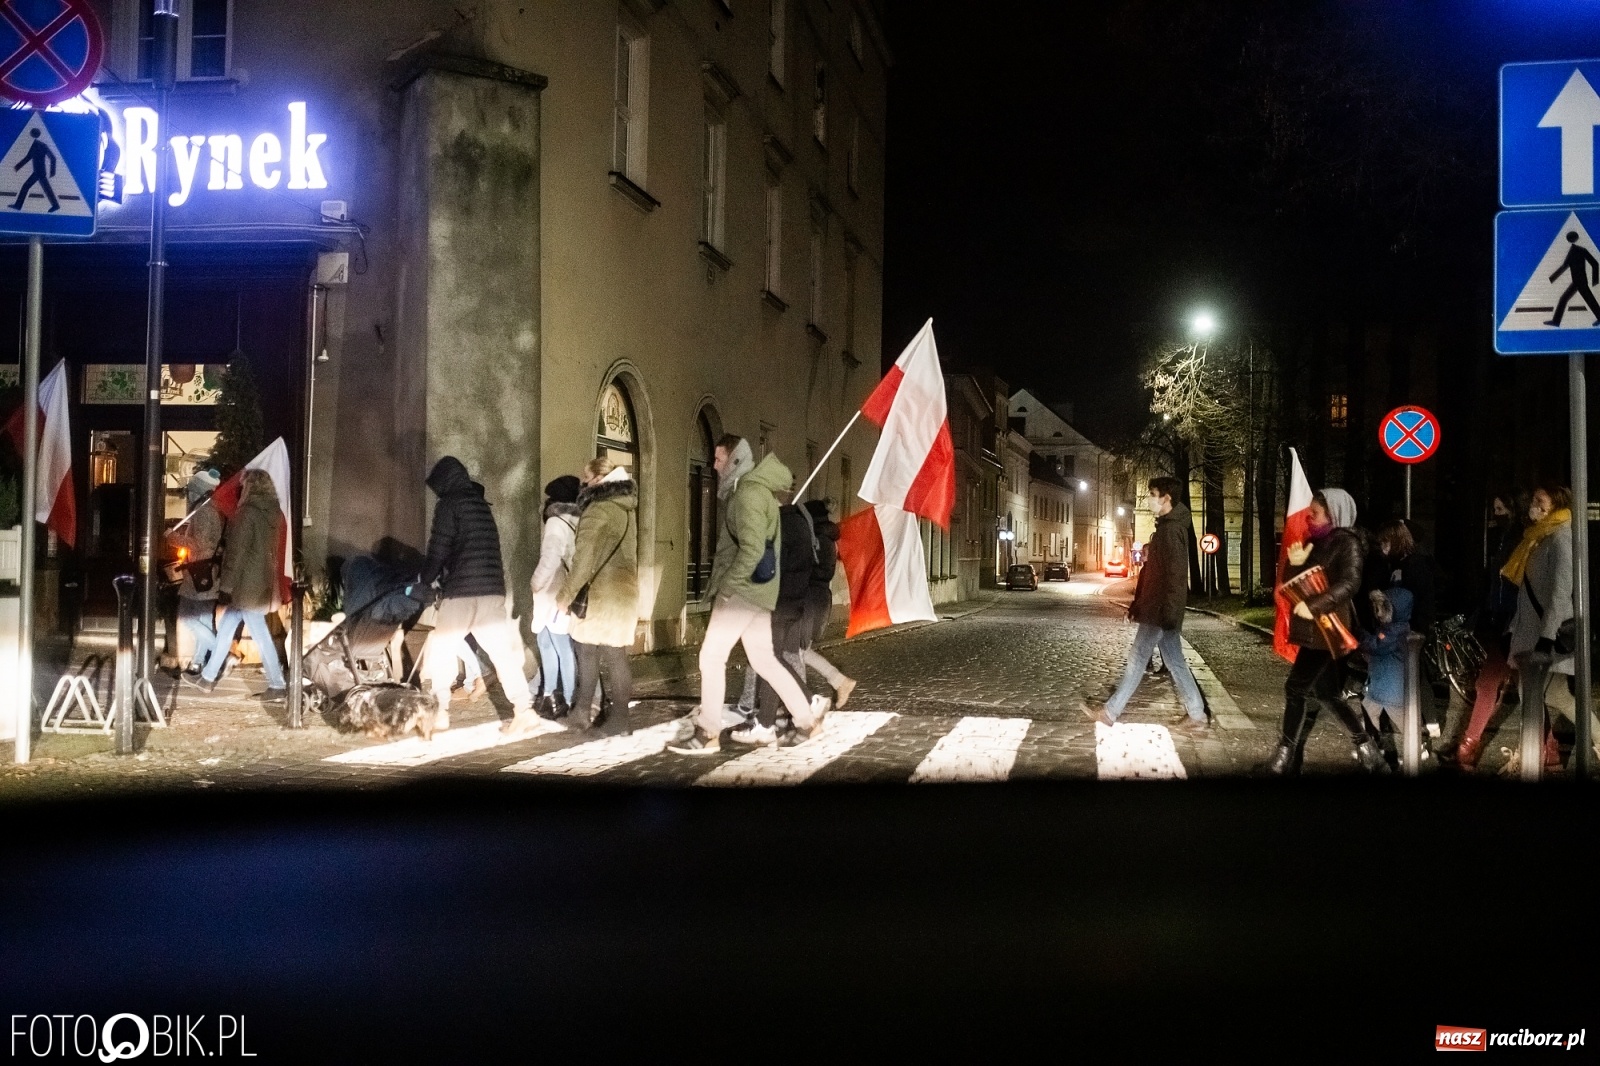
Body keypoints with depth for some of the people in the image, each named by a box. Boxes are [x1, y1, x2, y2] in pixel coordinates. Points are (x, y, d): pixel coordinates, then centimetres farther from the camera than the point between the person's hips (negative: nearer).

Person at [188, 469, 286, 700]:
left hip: (247, 584, -8)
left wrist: (226, 585, -12)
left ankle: (277, 685, 2)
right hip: (262, 581, 8)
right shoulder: (273, 512, 8)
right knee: (225, 628, 17)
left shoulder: (248, 513, -16)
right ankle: (208, 677, 24)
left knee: (260, 634, -2)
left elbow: (238, 552, -16)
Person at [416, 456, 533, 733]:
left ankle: (438, 713, 1)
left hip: (462, 590, -6)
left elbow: (439, 549, -6)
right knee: (503, 650, 6)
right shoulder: (480, 504, 20)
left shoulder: (449, 504, -1)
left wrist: (425, 583, 8)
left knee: (440, 650, 4)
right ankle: (523, 709, -1)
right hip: (493, 589, 6)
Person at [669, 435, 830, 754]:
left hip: (742, 589, -10)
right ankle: (807, 719, 16)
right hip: (754, 589, 10)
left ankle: (707, 734, 0)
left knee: (711, 657, -5)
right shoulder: (756, 488, 17)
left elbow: (752, 549, -24)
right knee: (763, 659, 13)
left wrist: (726, 585, -18)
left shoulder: (749, 492, -15)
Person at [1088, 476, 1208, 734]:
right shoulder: (1166, 527, 16)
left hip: (1160, 610, -10)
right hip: (1157, 608, 10)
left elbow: (1175, 573, -22)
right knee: (1174, 661, 9)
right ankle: (1196, 717, 10)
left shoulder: (1171, 530, -16)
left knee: (1138, 657, -2)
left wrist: (1167, 612, -23)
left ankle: (1110, 712, 5)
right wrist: (1138, 603, 23)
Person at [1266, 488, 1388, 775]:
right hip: (1315, 630, 9)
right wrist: (1295, 564, -7)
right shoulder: (1316, 542, 15)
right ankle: (1365, 745, 18)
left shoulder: (1346, 542, -9)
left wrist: (1314, 605, -31)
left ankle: (1286, 755, -5)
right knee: (1324, 691, 10)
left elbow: (1349, 582, -24)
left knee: (1296, 687, -10)